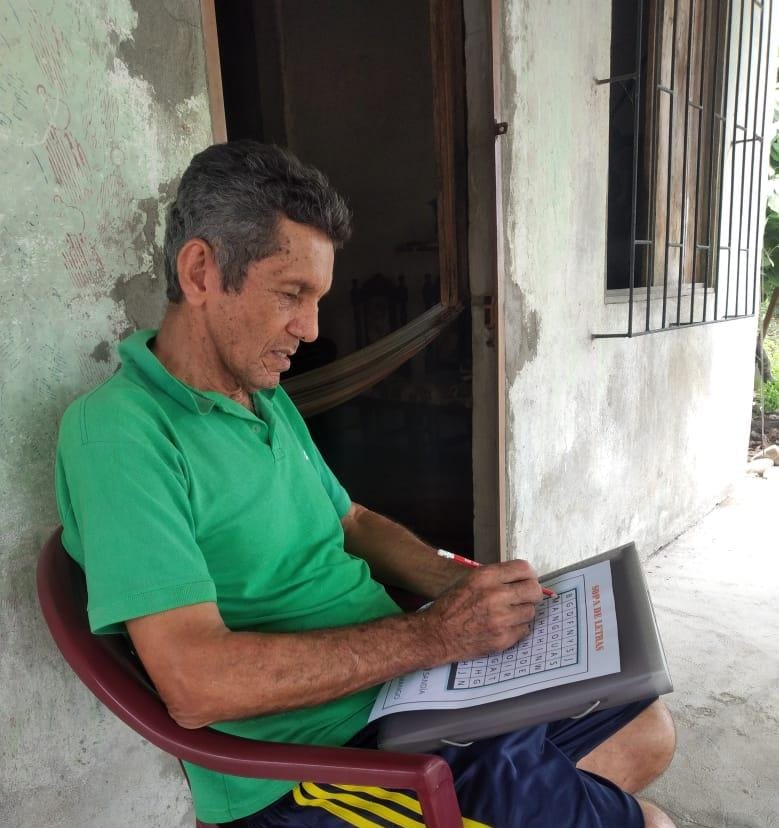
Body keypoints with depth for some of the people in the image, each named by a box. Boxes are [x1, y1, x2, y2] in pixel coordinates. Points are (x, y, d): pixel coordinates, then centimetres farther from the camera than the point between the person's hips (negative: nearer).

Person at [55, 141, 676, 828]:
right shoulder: (117, 429, -19)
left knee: (645, 730, 13)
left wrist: (468, 586, -1)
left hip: (407, 689, 8)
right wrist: (434, 633, -23)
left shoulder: (269, 398, 9)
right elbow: (194, 683, -26)